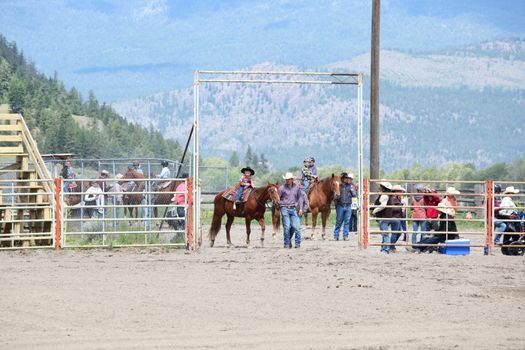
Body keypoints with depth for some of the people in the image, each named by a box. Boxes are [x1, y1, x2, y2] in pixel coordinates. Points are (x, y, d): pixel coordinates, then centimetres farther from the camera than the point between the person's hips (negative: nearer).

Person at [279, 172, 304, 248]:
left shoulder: (297, 187, 6)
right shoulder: (282, 188, 0)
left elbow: (300, 198, 11)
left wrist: (300, 208, 5)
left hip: (294, 209, 2)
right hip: (285, 209, -2)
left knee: (296, 227, -5)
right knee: (287, 227, -3)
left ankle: (298, 244, 6)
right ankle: (287, 244, 7)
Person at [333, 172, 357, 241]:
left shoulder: (350, 186, 5)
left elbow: (354, 195, 4)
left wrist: (352, 190, -14)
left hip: (348, 206, 2)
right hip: (340, 206, -2)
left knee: (347, 222, 3)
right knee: (338, 221, 3)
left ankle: (345, 236, 10)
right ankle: (336, 235, 11)